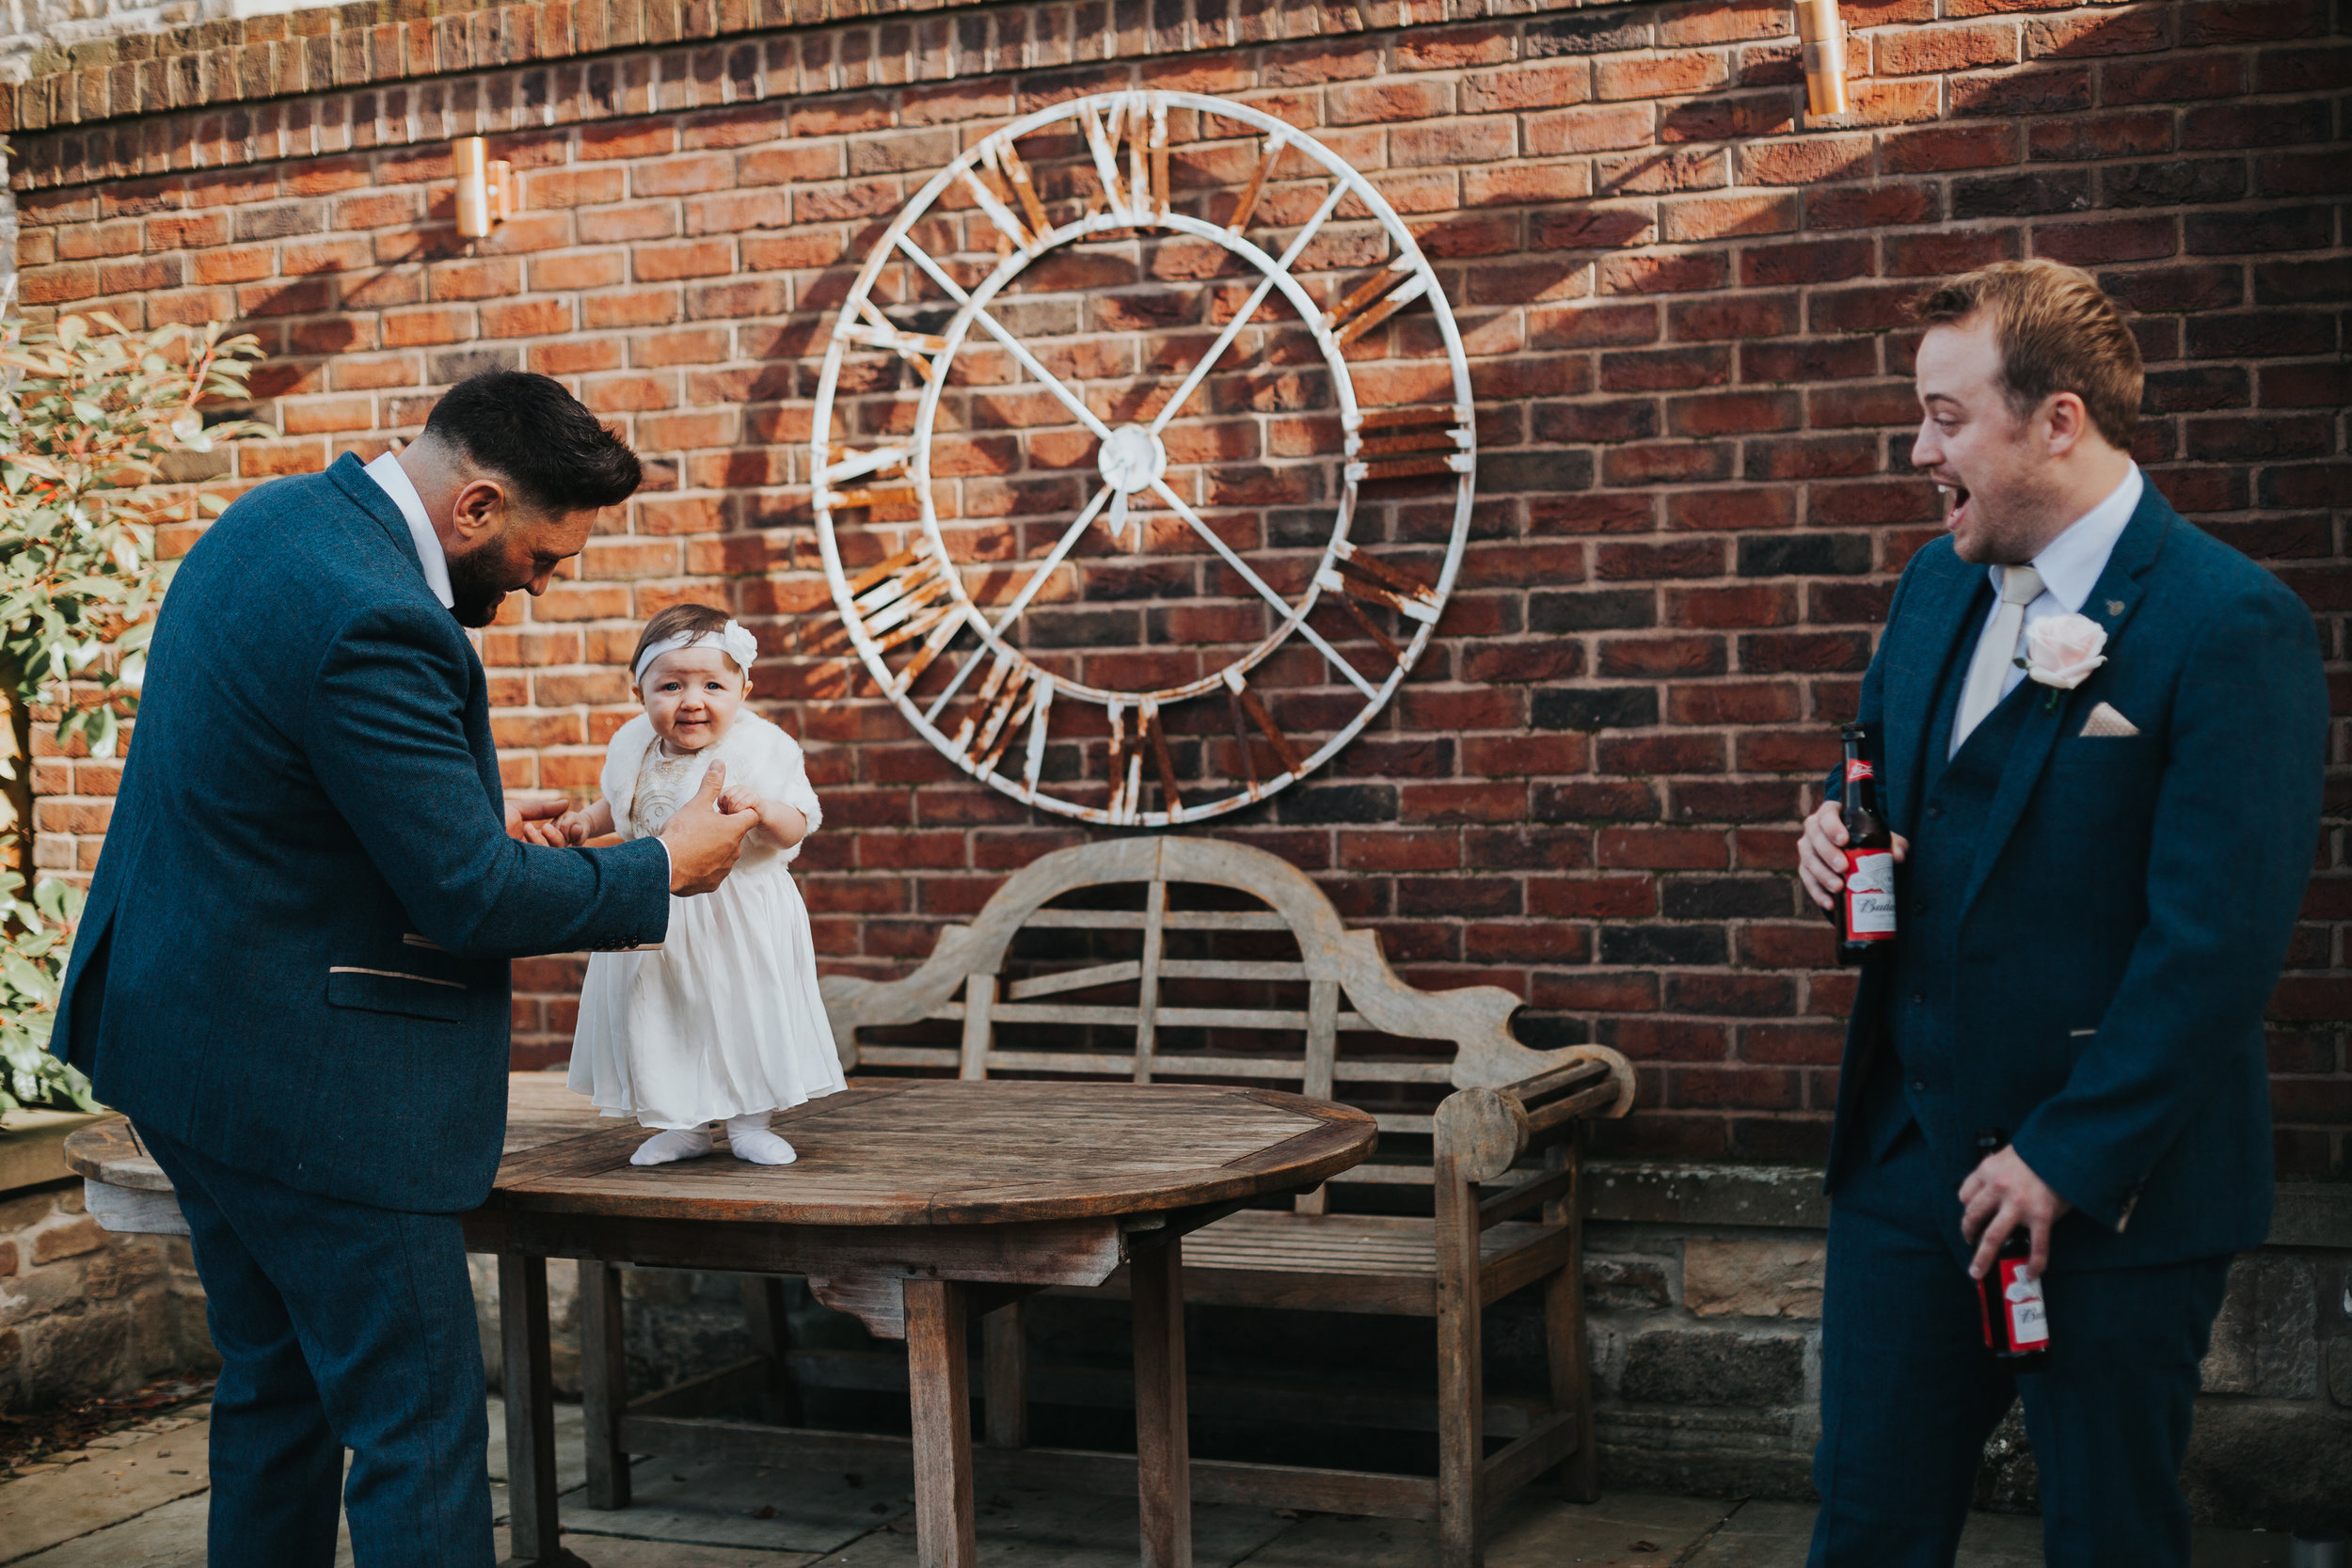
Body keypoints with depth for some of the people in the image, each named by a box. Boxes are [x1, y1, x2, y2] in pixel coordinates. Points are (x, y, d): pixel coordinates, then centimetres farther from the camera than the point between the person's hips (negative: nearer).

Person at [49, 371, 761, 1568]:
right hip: (302, 1078, -10)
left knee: (276, 1388, 20)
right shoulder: (373, 618, -26)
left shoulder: (276, 518, 6)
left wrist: (478, 827, 10)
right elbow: (468, 898, -22)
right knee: (420, 1432, -3)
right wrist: (667, 868, -9)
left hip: (187, 1035, 11)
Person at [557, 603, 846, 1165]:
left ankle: (748, 1124, 19)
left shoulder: (760, 749, -13)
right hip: (657, 918, 4)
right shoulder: (635, 749, 0)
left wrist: (761, 807, -34)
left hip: (738, 918, -3)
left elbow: (796, 828, -15)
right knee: (660, 1015, 7)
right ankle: (682, 1125, 22)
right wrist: (588, 821, 5)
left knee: (743, 1011, 2)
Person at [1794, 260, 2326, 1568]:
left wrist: (2067, 1160, -19)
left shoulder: (2234, 624, -16)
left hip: (2113, 1183, -6)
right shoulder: (1937, 586, 9)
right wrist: (1840, 828, 0)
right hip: (1908, 1151, 7)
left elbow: (2218, 937, -20)